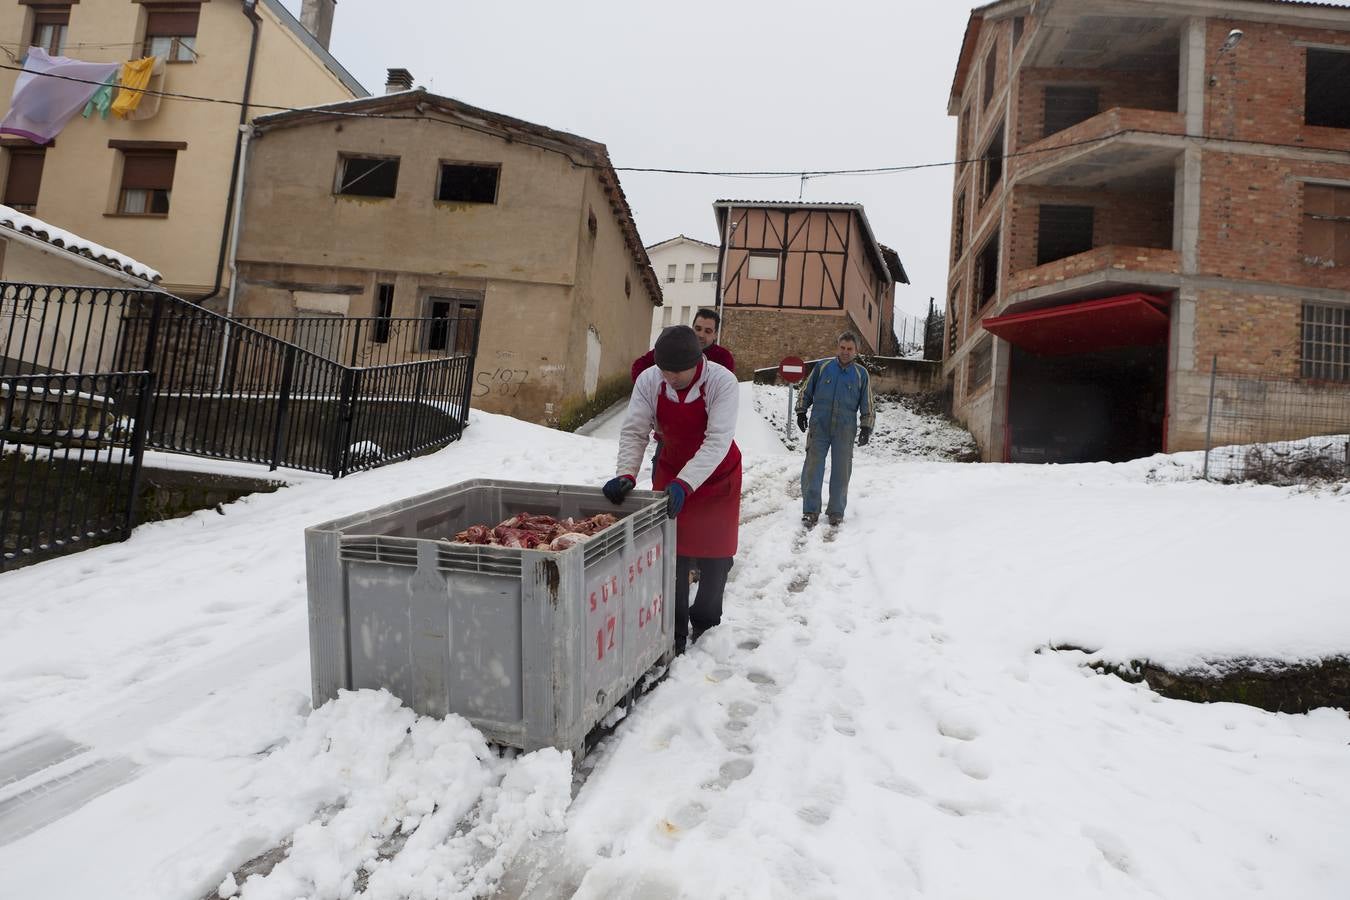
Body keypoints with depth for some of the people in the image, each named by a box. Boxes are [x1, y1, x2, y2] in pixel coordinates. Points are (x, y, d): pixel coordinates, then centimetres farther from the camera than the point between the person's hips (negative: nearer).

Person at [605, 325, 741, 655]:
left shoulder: (722, 382, -28)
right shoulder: (649, 381, -19)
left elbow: (717, 441, -34)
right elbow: (634, 432, -17)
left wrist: (684, 485, -43)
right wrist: (626, 474, -33)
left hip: (717, 475, -2)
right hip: (671, 472, 2)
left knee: (714, 554, 7)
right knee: (671, 552, 2)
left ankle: (706, 624, 28)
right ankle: (673, 631, 14)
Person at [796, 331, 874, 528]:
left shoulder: (861, 374, 5)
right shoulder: (822, 367, 4)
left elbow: (867, 405, 10)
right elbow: (806, 392, 14)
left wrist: (866, 428, 4)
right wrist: (801, 412, 7)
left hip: (845, 430, 0)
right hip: (819, 426, 0)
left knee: (841, 471, 4)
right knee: (812, 468, -4)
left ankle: (836, 511, 17)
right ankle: (811, 511, 5)